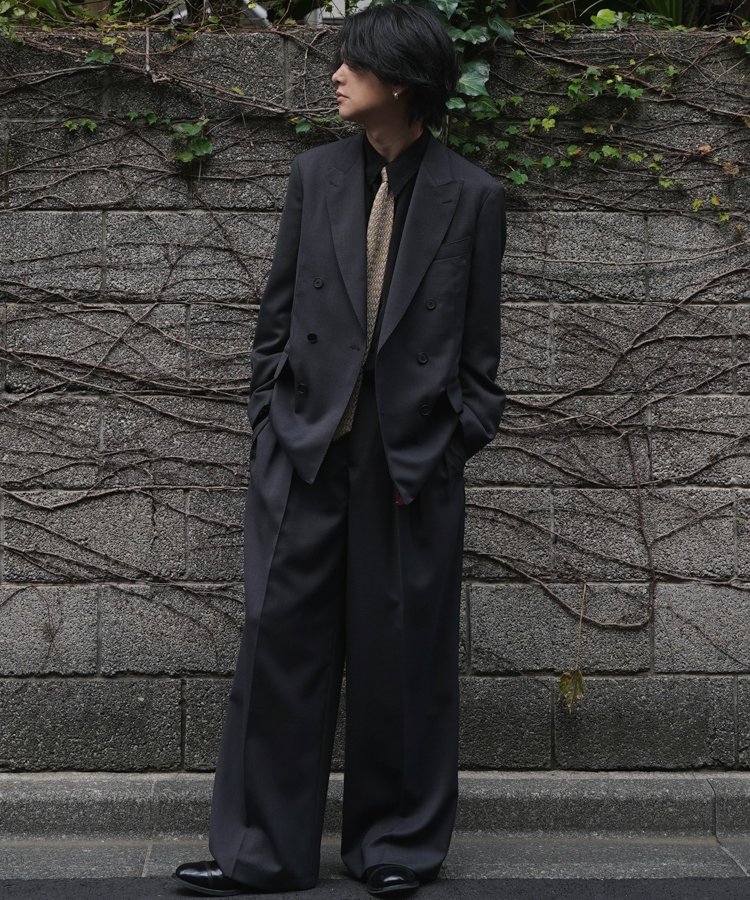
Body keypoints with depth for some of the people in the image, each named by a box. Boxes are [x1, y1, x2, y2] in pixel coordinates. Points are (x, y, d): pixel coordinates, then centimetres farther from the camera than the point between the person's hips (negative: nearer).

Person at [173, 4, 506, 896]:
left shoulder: (470, 197, -1)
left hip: (412, 457, -2)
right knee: (280, 640, 2)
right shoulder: (315, 175, 7)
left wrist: (454, 447, -2)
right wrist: (270, 420, 5)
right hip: (305, 450, 2)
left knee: (402, 656, 6)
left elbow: (478, 344, 2)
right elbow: (278, 309, 10)